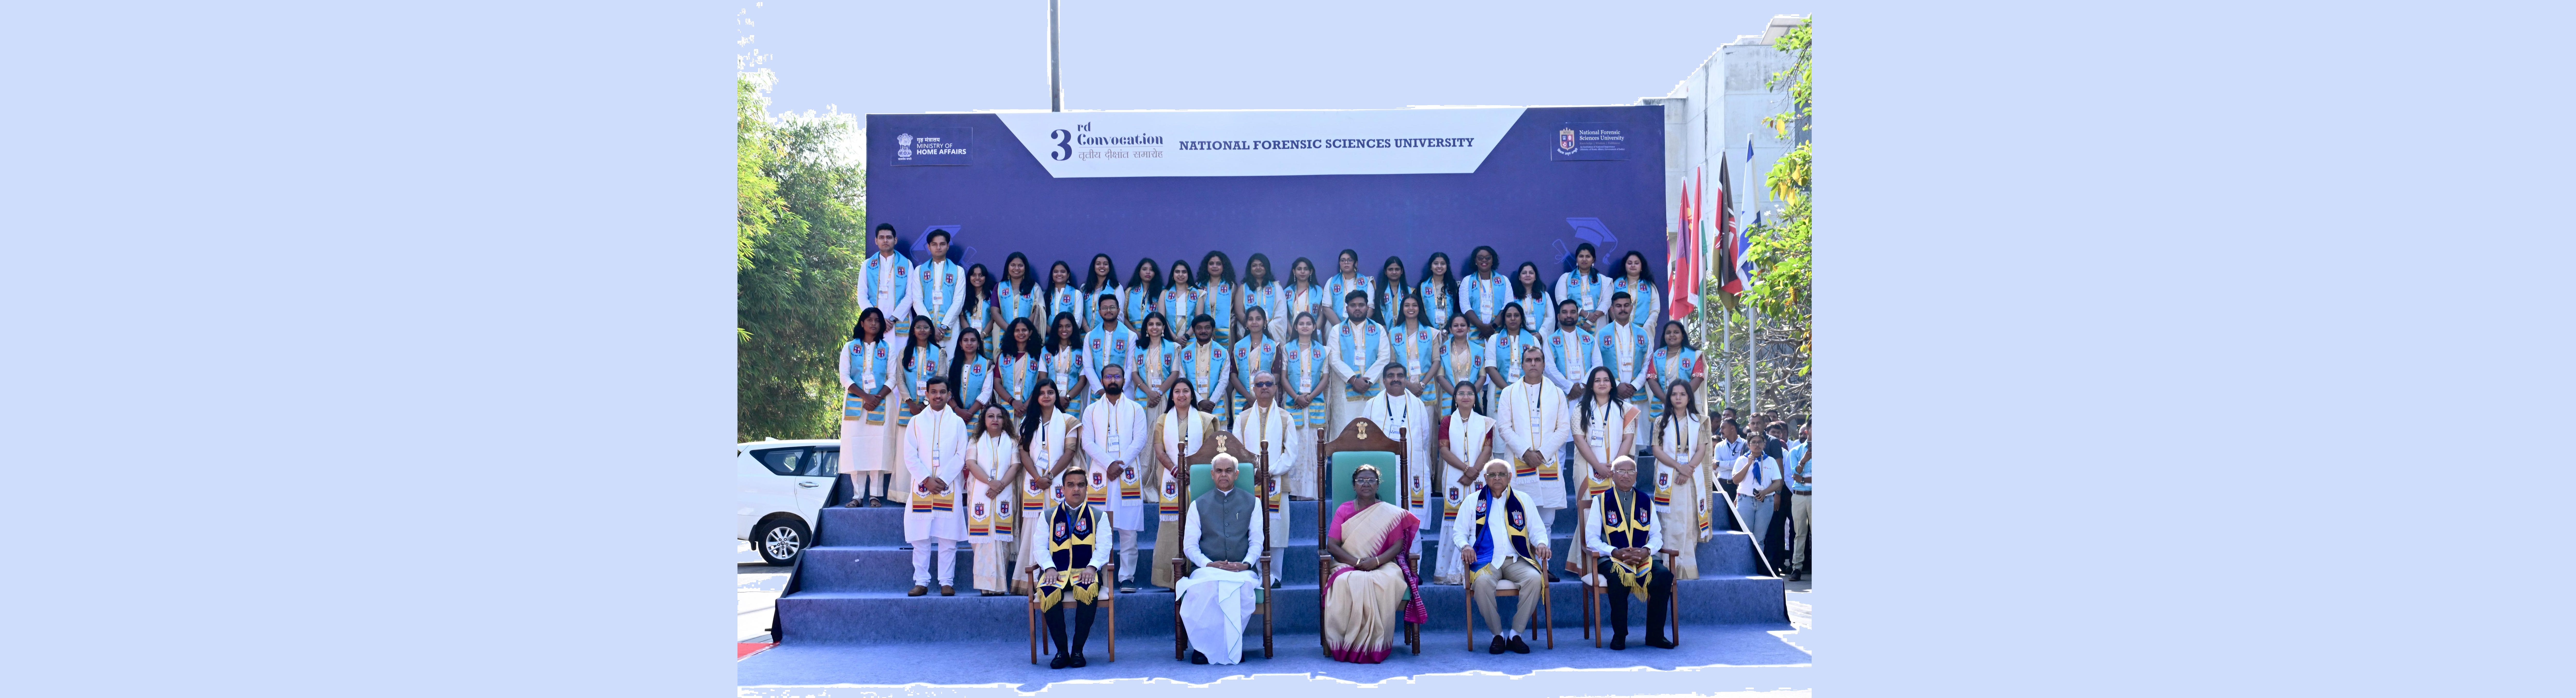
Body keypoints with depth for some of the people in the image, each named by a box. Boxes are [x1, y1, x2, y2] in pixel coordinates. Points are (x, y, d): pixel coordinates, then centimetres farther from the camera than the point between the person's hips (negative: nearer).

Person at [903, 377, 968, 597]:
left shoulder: (957, 422, 8)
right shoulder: (917, 422, 9)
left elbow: (961, 456, 2)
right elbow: (910, 457, 3)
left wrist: (943, 480, -9)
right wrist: (927, 480, -9)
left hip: (949, 487, -1)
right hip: (921, 487, 1)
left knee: (948, 539, -2)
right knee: (920, 538, 0)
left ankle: (947, 583, 2)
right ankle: (921, 582, 6)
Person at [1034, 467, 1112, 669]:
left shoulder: (1099, 516, 15)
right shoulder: (1049, 516, 17)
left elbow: (1103, 546, 4)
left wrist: (1092, 567, -15)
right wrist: (1049, 568, -11)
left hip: (1085, 572, -1)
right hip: (1057, 573, 1)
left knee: (1089, 591, -37)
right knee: (1048, 593, -35)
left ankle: (1078, 650, -22)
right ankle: (1061, 650, -20)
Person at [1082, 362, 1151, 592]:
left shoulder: (1135, 409, 11)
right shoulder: (1091, 411, 12)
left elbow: (1139, 441, 1)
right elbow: (1088, 443, 2)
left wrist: (1121, 465, -11)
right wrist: (1109, 464, -12)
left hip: (1129, 476, 0)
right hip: (1100, 476, 1)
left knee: (1129, 530, -4)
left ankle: (1127, 577, -1)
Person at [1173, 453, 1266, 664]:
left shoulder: (1252, 503, 19)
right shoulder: (1199, 505, 18)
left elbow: (1256, 541, 12)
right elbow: (1190, 545, 9)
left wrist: (1246, 563, -10)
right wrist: (1209, 564, -10)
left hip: (1242, 571, 0)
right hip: (1207, 570, 0)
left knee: (1244, 587, -38)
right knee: (1203, 588, -38)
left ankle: (1232, 645, -21)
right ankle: (1203, 645, -24)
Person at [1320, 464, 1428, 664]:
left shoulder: (1390, 513, 12)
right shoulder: (1344, 510, 12)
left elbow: (1398, 546, 2)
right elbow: (1332, 545, 2)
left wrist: (1376, 561, -17)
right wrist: (1357, 562, -14)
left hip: (1383, 566, 0)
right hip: (1347, 566, 0)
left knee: (1388, 582, -37)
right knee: (1348, 584, -38)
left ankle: (1377, 645, -29)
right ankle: (1349, 644, -31)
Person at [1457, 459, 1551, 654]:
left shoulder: (1523, 500, 16)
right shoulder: (1474, 501, 13)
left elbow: (1537, 530, 15)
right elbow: (1459, 532, 10)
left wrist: (1541, 543, -8)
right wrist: (1465, 546, -13)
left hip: (1516, 560, 2)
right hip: (1486, 561, -1)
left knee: (1535, 578, -31)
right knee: (1482, 582, -36)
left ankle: (1516, 634, -18)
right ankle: (1498, 635, -17)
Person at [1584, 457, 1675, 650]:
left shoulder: (1646, 502, 17)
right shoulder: (1601, 501, 7)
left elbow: (1657, 536, 11)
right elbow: (1592, 539, 0)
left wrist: (1647, 550, -12)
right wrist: (1615, 553, -16)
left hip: (1643, 558, 3)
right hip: (1611, 559, -3)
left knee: (1664, 575, -28)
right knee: (1619, 577, -38)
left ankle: (1655, 635, -16)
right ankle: (1619, 636, -22)